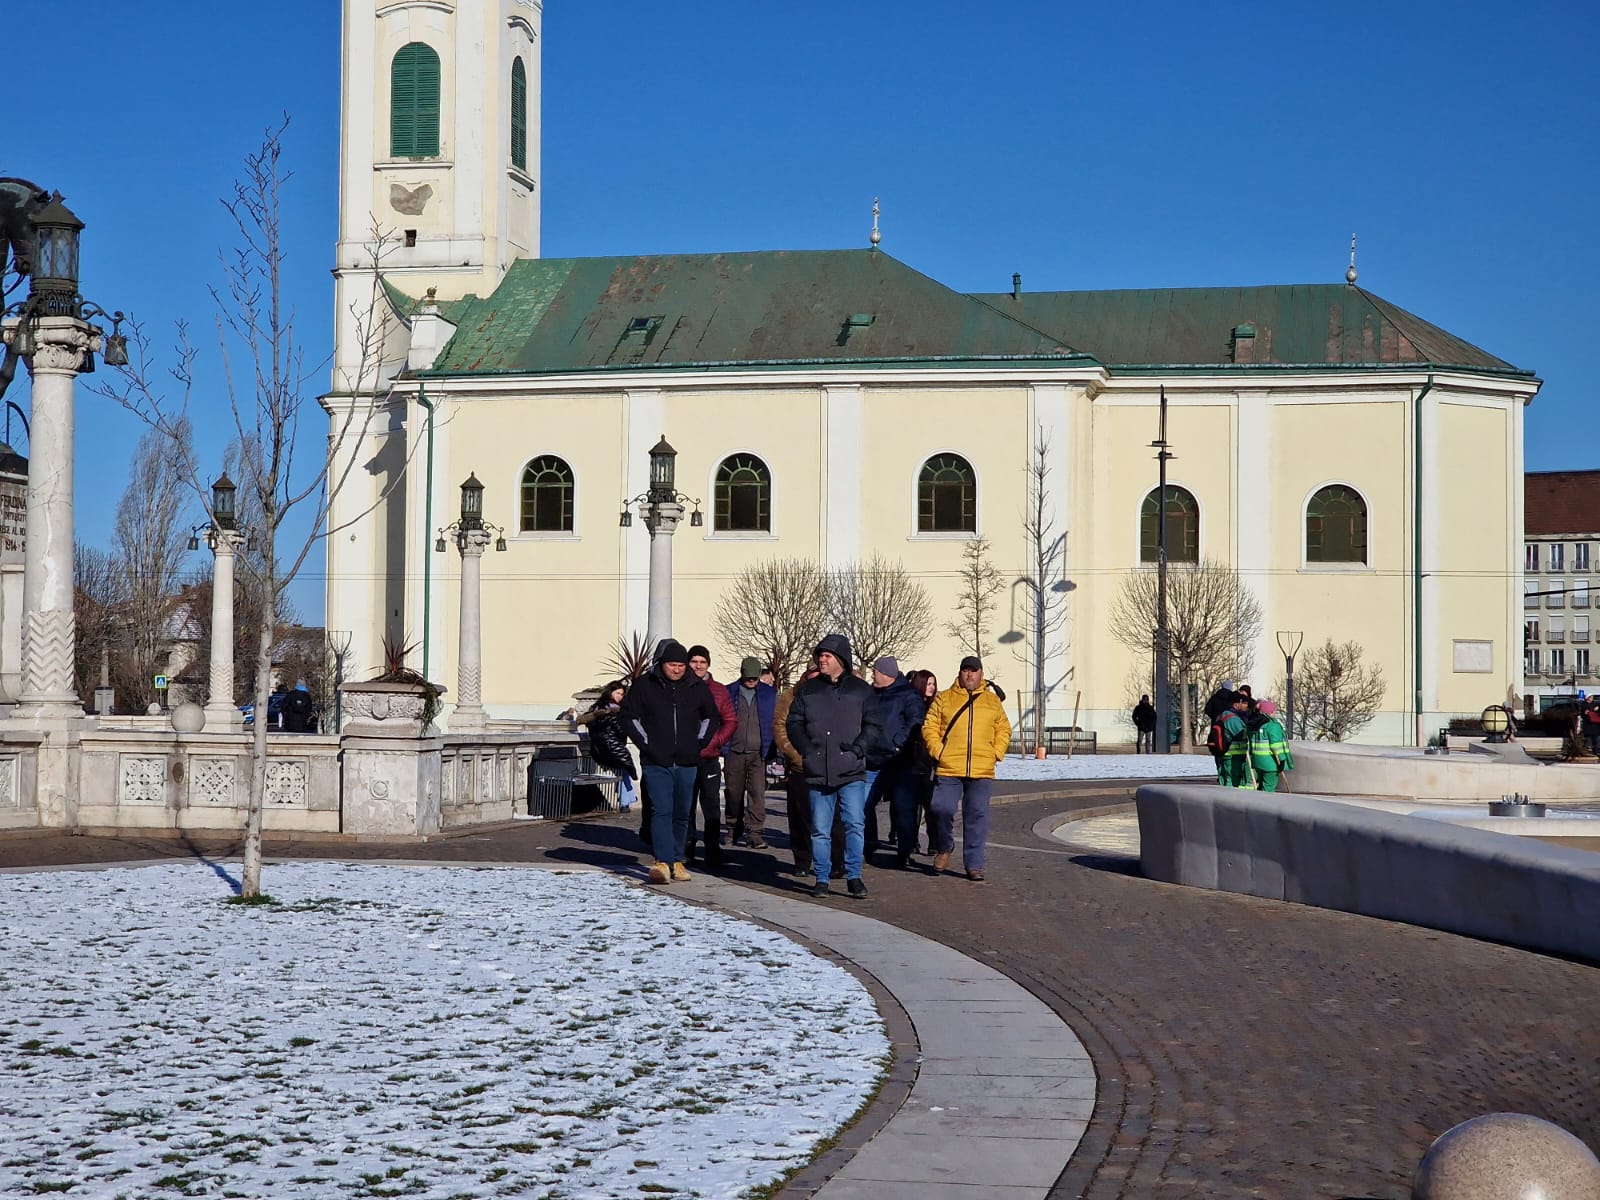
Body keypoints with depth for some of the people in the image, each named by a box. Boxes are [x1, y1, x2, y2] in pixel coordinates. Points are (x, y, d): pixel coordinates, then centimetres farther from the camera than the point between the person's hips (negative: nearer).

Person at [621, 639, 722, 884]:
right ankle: (663, 862, -20)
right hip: (657, 763, -3)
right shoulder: (645, 685, -1)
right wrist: (644, 743, -4)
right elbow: (628, 716, 5)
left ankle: (678, 861, 19)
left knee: (682, 814, 9)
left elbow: (711, 717, 21)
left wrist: (700, 743, 9)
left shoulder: (697, 687, 6)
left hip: (687, 763, 3)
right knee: (661, 811, -14)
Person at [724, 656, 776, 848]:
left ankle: (755, 833, -13)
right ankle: (736, 830, 20)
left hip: (758, 753, -1)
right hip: (735, 753, 1)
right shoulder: (729, 693, 6)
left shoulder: (769, 694, 8)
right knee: (734, 793, 8)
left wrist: (771, 751, 3)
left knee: (757, 792, -11)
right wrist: (723, 748, -1)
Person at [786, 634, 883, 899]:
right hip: (818, 773, 2)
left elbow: (874, 725, 8)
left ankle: (854, 877, 0)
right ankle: (821, 879, 13)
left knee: (855, 824, -8)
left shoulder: (860, 690, 6)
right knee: (820, 829, 4)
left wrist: (858, 747, -7)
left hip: (851, 772, -1)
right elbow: (793, 723, 11)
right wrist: (807, 750, -3)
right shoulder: (808, 690, 10)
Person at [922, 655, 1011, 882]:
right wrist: (938, 751, -6)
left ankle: (974, 865, 8)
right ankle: (944, 848, 19)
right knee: (942, 809, -9)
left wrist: (996, 753, 5)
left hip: (982, 771, 1)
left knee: (977, 816, 1)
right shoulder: (944, 699, 9)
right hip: (948, 770, -1)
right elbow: (929, 727, 6)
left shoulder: (993, 701, 15)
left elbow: (1004, 730, 19)